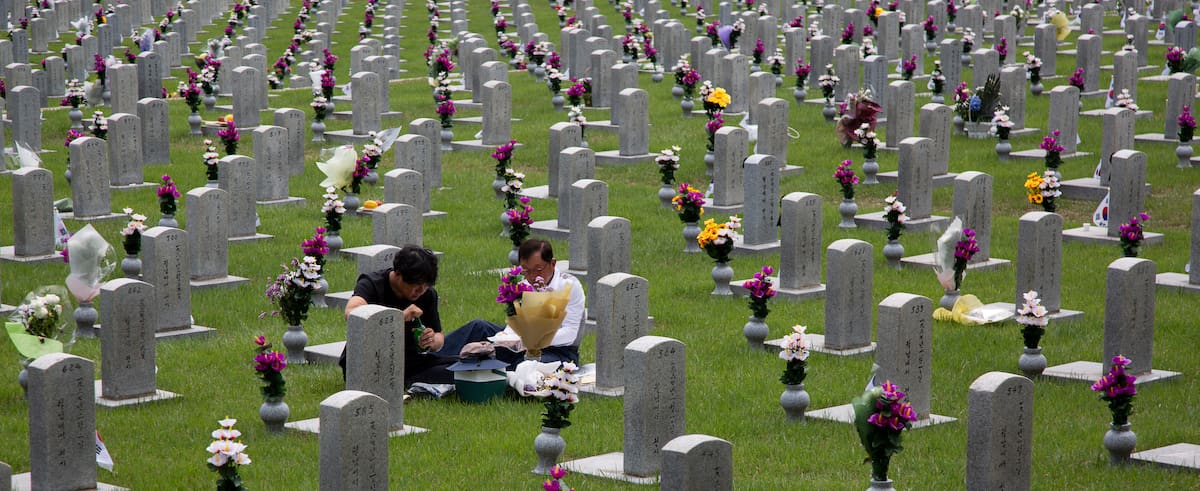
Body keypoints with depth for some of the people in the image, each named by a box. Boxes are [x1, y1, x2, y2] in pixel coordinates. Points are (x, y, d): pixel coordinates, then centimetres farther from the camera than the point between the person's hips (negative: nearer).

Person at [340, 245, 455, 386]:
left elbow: (439, 336, 10)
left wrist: (433, 341, -16)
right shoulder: (372, 284, -13)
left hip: (409, 362, 4)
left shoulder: (428, 294, 2)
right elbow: (351, 312, -35)